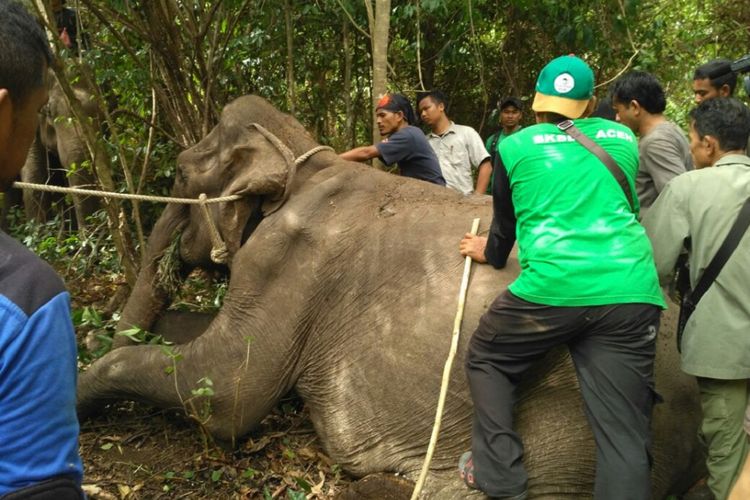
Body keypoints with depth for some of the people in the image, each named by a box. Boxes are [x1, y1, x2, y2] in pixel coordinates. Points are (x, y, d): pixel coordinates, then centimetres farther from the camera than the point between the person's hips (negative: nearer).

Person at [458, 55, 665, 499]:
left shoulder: (515, 146, 11)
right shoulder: (624, 139, 19)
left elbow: (506, 221, 23)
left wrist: (489, 252, 44)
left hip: (552, 286, -2)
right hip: (633, 291, 3)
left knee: (487, 360, 22)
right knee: (623, 431, 4)